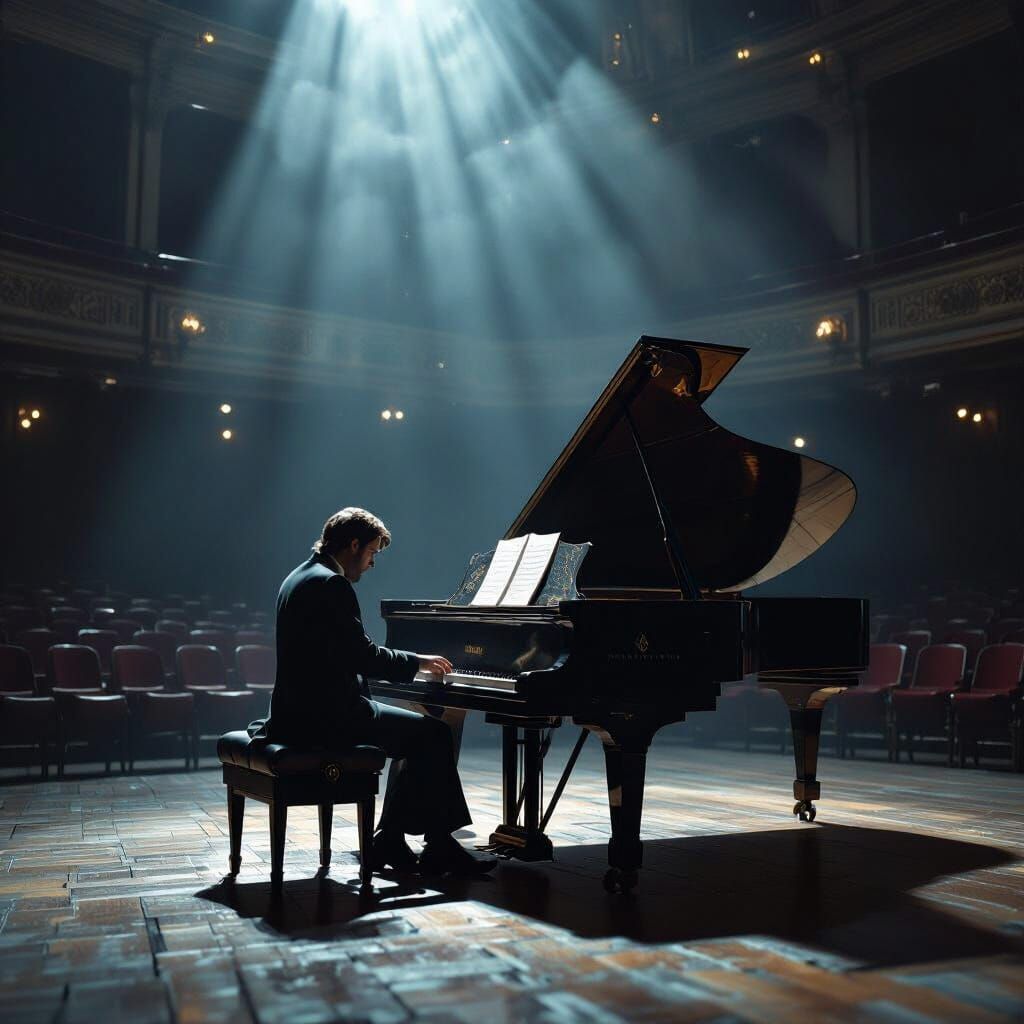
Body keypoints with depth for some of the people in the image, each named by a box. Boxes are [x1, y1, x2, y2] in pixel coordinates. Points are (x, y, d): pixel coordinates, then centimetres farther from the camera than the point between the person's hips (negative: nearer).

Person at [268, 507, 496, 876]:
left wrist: (412, 663, 14)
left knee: (415, 735, 19)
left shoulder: (301, 578, 16)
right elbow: (363, 655, -20)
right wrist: (417, 661, -5)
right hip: (326, 717, -11)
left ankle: (389, 840, 19)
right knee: (435, 734, -6)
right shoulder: (331, 584, -17)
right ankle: (439, 846, 3)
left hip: (302, 712, 11)